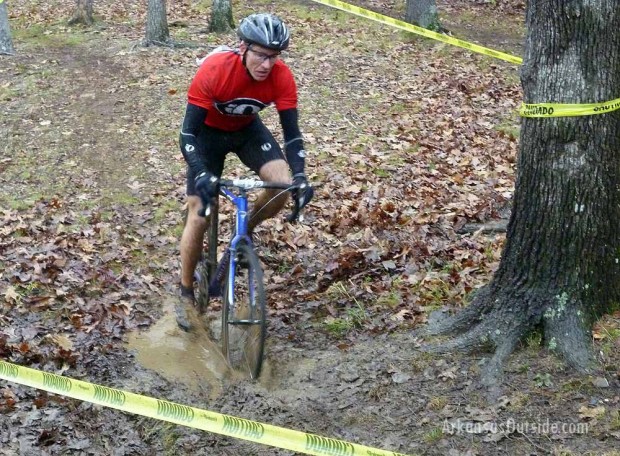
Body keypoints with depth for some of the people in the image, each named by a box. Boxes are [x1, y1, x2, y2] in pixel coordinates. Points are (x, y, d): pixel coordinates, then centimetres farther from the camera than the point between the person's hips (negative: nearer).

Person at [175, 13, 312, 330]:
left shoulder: (282, 77, -28)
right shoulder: (214, 71, -36)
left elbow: (291, 131, -22)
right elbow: (188, 132, -34)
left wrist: (299, 176, -37)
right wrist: (201, 175, -49)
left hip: (247, 128, 3)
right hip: (208, 130, -3)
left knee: (283, 184, -22)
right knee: (199, 214, -8)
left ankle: (246, 231, 7)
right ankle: (186, 293, 12)